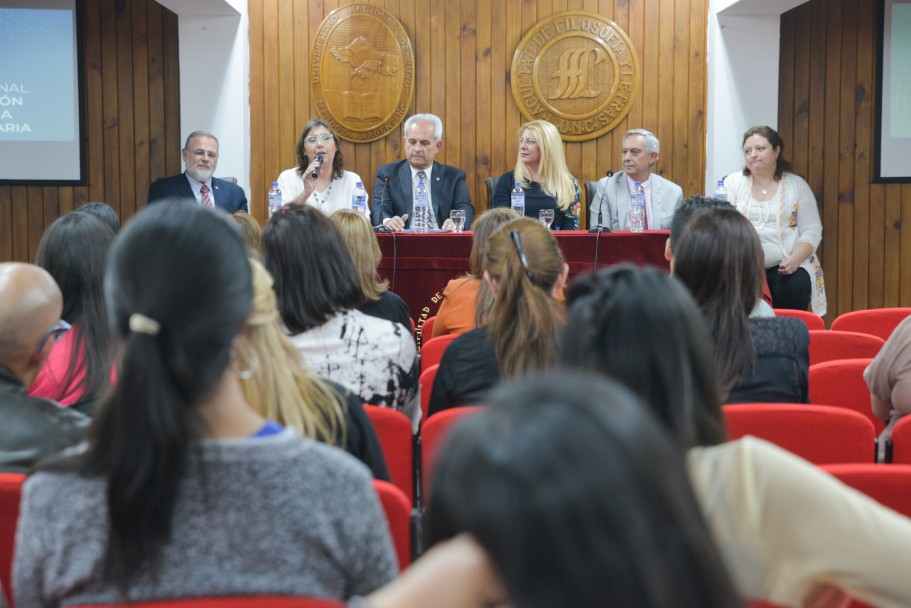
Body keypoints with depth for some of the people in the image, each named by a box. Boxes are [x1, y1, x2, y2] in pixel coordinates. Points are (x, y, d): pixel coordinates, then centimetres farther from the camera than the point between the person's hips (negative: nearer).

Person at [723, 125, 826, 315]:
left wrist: (795, 259, -14)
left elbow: (811, 230, 5)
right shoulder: (733, 182, 10)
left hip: (786, 265, 1)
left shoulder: (797, 185, 9)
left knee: (794, 287, -30)